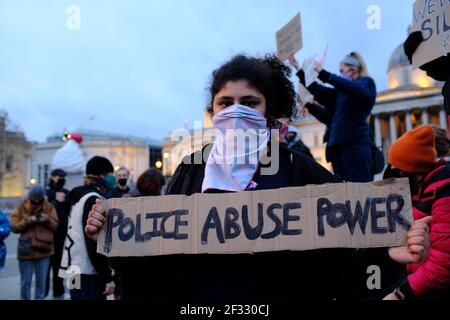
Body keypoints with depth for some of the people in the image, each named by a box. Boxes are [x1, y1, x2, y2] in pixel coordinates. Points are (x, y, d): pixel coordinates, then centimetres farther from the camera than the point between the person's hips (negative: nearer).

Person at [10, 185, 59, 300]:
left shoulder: (50, 208, 3)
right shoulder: (21, 208, 0)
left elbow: (56, 226, 3)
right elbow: (14, 227, -6)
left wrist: (48, 220, -16)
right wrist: (28, 221, -20)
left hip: (44, 250, 1)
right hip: (26, 251, -1)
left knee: (41, 281, 9)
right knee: (25, 281, 8)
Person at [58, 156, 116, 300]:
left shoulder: (81, 197, 16)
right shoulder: (94, 199, -13)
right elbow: (95, 243, -20)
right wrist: (108, 277, -16)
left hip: (77, 269, 10)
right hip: (86, 273, -10)